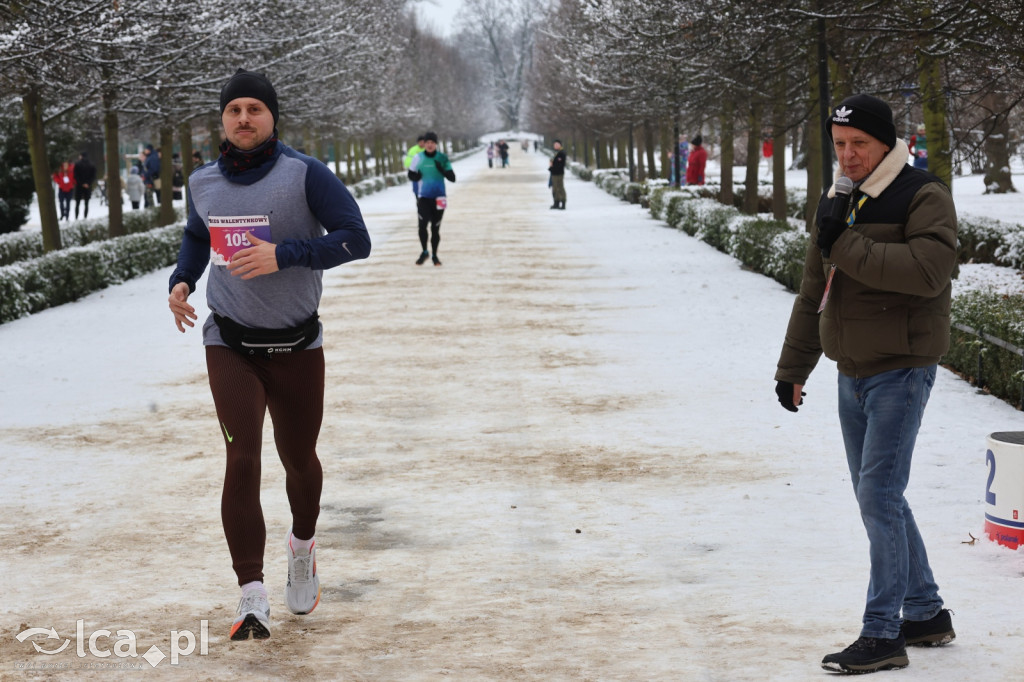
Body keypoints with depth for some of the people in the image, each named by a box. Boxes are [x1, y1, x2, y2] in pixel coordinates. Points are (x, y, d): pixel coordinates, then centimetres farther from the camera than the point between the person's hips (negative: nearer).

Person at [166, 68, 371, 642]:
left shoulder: (305, 174, -11)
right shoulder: (204, 183, 4)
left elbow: (357, 240, -17)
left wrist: (282, 255, -27)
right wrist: (183, 280, 5)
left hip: (297, 347, -1)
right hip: (230, 346, 2)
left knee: (298, 459, 13)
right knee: (243, 459, -13)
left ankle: (303, 544, 46)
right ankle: (253, 599, -13)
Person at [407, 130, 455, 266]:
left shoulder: (442, 158, -3)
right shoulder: (418, 158, 0)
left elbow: (452, 178, -4)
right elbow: (411, 175, 12)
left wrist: (442, 170, -22)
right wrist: (415, 176, -12)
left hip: (439, 198, 0)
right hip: (423, 197, 0)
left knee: (435, 228, 6)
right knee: (422, 225, -14)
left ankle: (434, 255, 20)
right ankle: (424, 252, 6)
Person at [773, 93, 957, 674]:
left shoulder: (924, 197, -10)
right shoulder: (840, 203, 13)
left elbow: (926, 271, -28)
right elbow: (814, 293, 19)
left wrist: (845, 245, -25)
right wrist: (793, 367, 18)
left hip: (901, 370, -8)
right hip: (854, 373, 8)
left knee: (880, 495, -11)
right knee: (878, 496, 12)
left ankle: (883, 636, -4)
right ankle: (926, 614, 25)